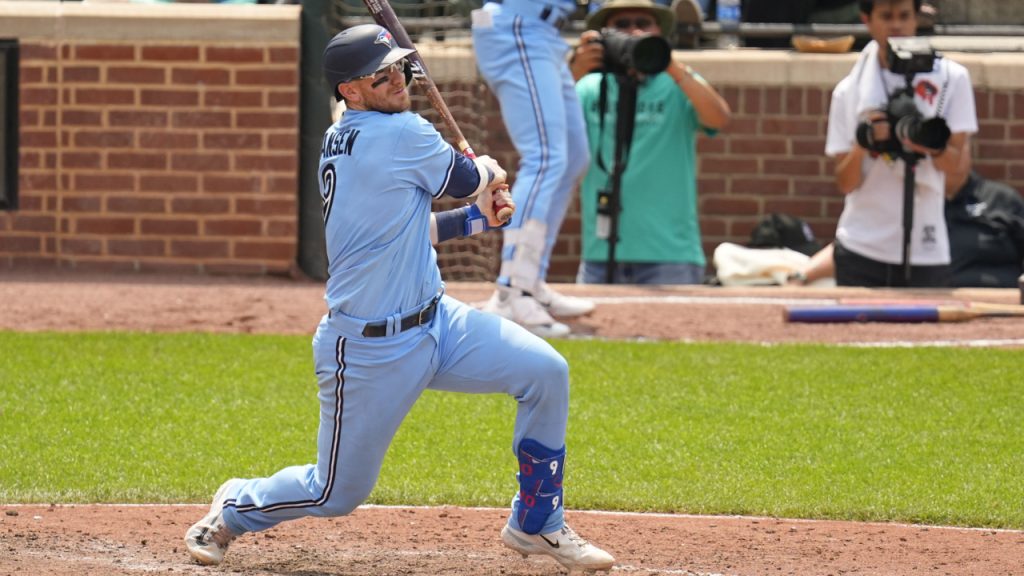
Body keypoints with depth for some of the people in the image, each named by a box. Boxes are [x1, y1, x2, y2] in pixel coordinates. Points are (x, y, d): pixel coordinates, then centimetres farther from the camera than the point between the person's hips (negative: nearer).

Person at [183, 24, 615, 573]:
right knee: (337, 493, 5)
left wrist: (475, 217, 14)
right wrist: (488, 169, 17)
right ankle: (234, 508, 35)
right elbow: (466, 179, -5)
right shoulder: (402, 134, -21)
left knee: (545, 372, -2)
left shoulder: (339, 142, 7)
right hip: (371, 353, -9)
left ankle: (535, 524, 11)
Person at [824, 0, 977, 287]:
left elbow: (959, 168, -2)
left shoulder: (951, 79, 2)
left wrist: (935, 147, -25)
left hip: (925, 251, -1)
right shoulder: (849, 92, 6)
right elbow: (845, 183, 3)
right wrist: (863, 143, -18)